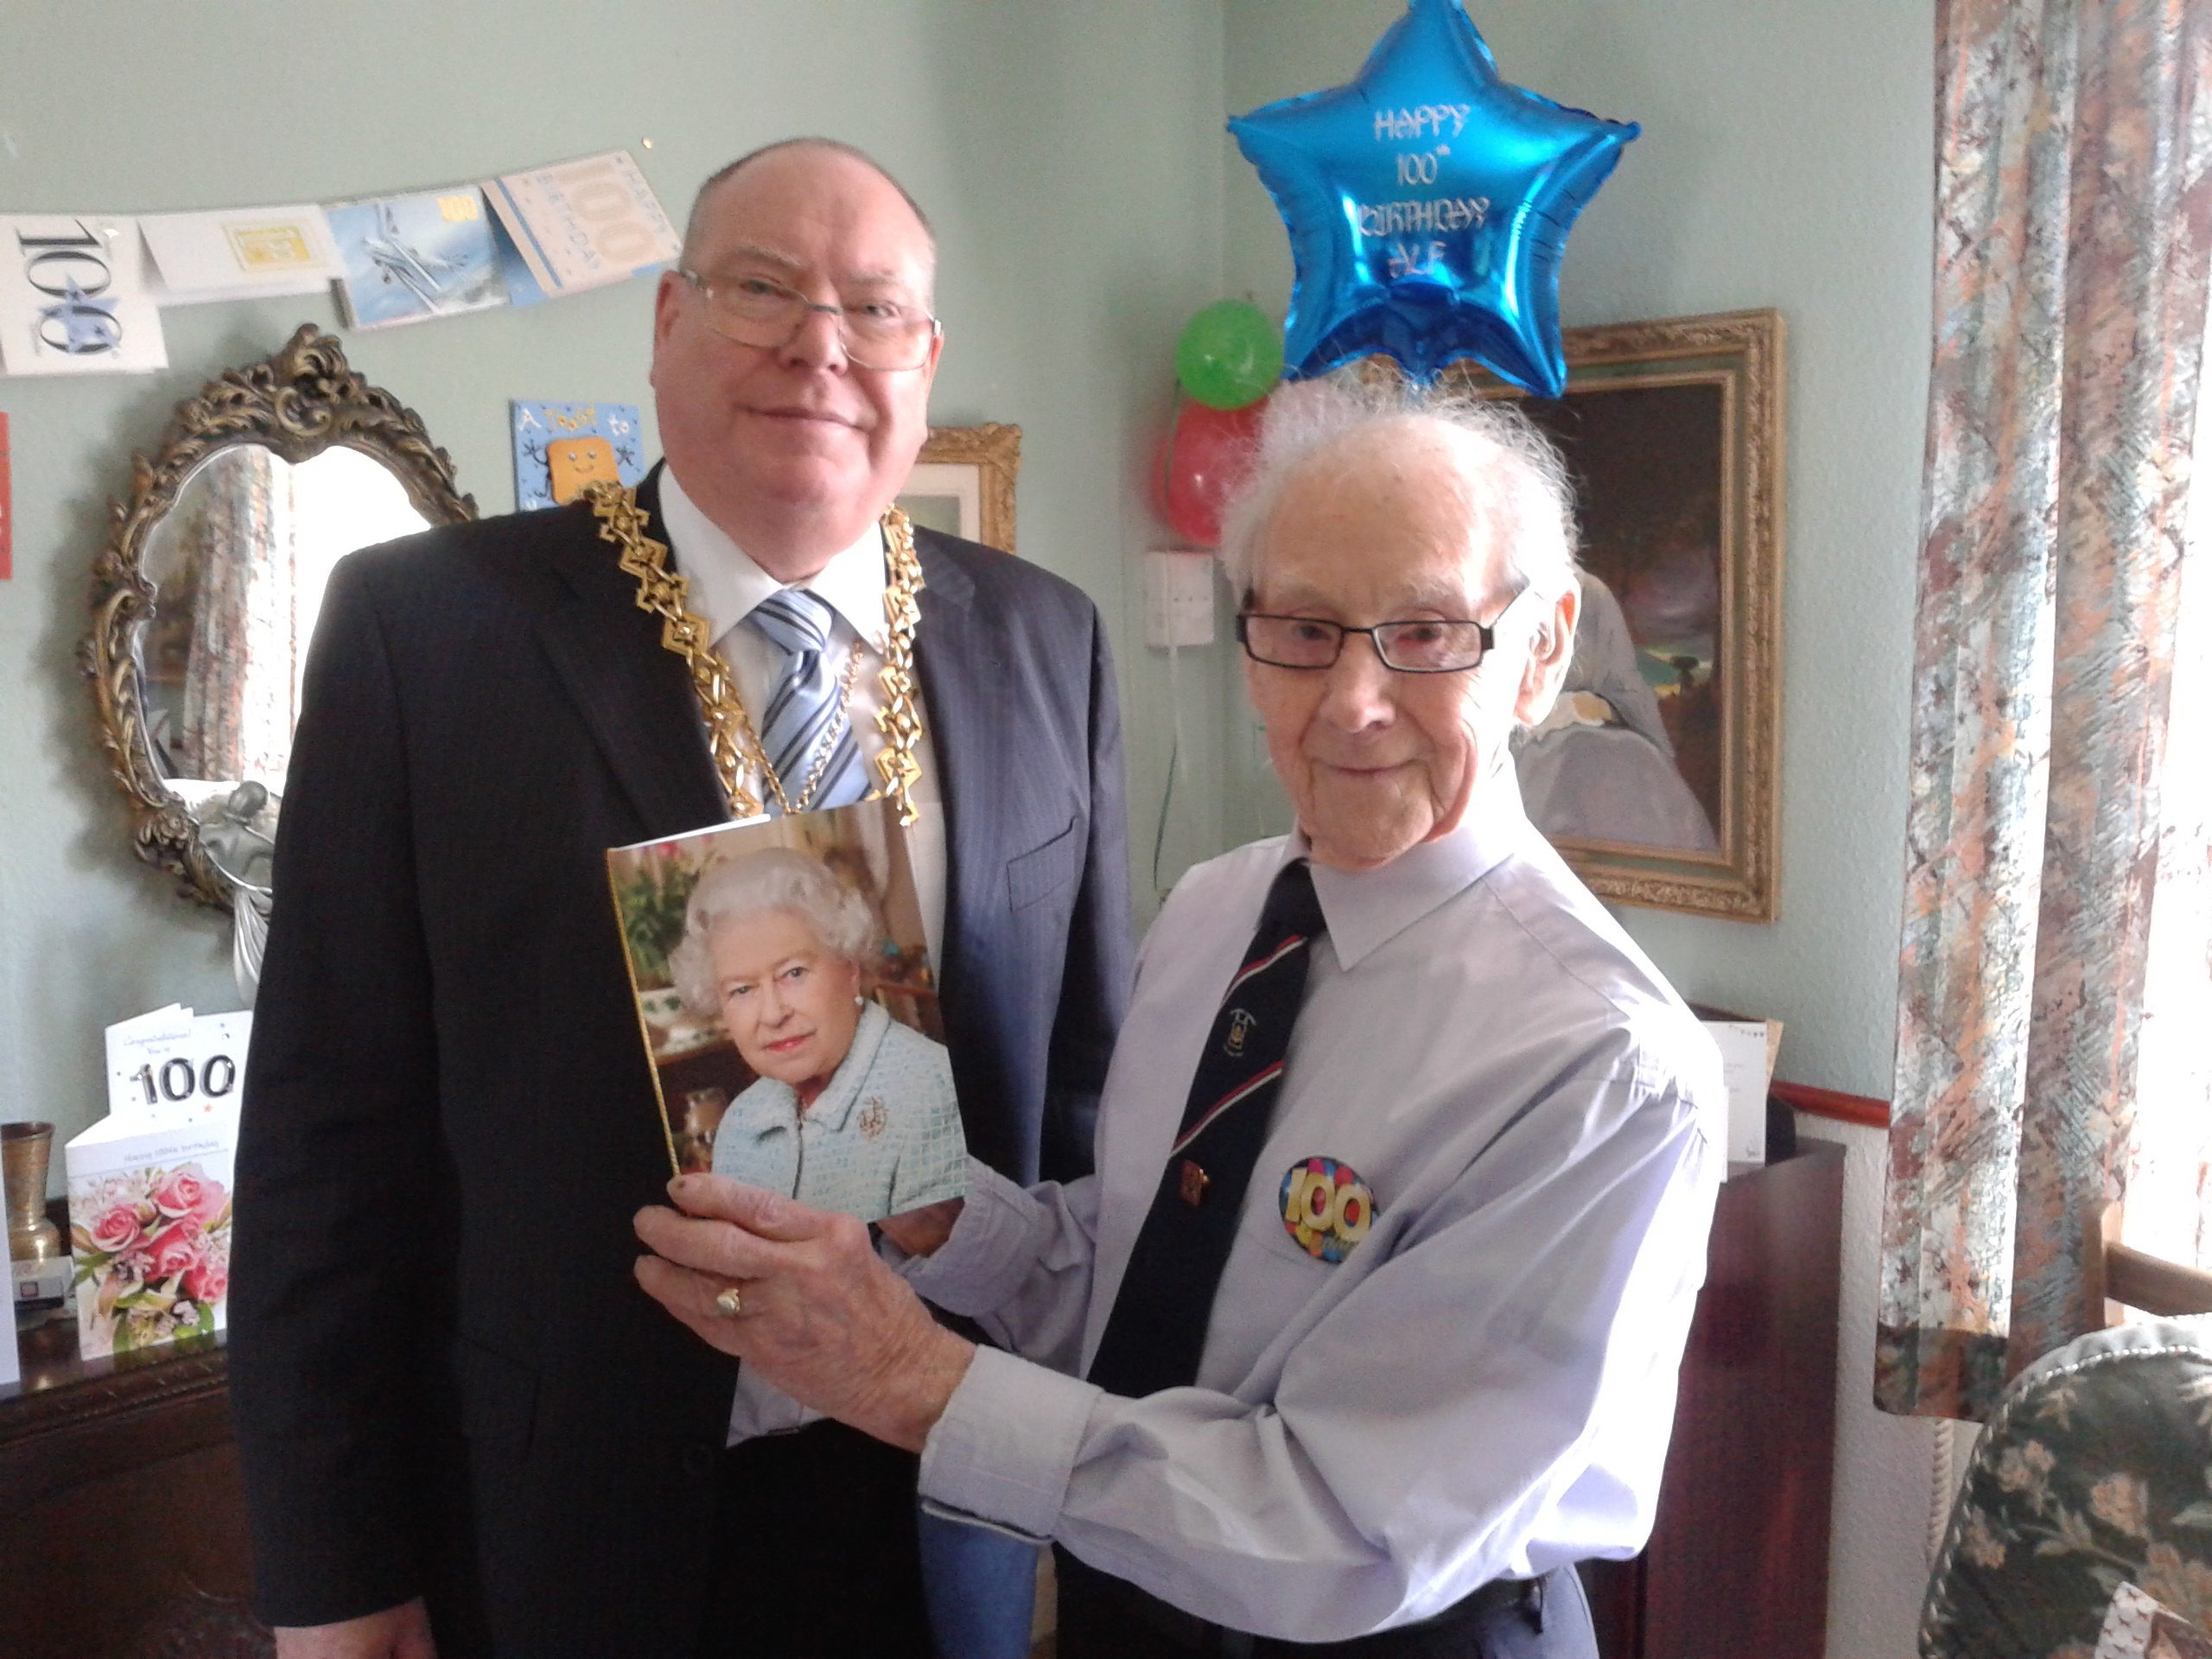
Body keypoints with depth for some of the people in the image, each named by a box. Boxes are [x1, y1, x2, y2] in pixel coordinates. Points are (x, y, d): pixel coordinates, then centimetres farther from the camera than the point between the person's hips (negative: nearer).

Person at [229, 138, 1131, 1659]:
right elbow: (332, 1125, -9)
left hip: (941, 1503, 3)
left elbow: (1083, 1066, 5)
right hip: (566, 1524, -2)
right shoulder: (427, 626, -10)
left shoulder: (1045, 641, -1)